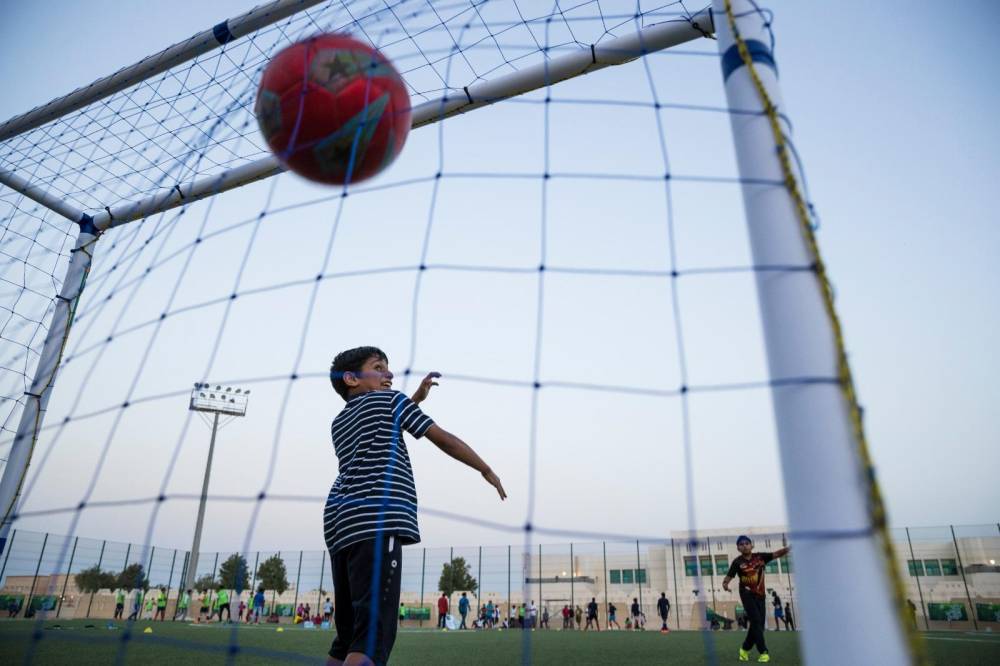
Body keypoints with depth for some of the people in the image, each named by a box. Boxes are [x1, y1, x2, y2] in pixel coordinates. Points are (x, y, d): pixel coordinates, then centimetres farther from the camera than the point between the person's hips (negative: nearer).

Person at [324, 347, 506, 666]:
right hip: (376, 519, -8)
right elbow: (443, 438, 10)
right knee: (374, 633, -14)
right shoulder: (388, 400, 9)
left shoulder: (338, 423, 28)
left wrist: (416, 399, 40)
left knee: (347, 634, 13)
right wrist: (488, 471, 20)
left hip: (341, 524, 8)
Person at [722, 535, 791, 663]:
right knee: (756, 621, -12)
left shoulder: (760, 557, -1)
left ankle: (745, 649, 26)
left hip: (760, 594, 4)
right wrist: (725, 584, -35)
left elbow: (776, 554, -6)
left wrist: (786, 549, -24)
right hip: (747, 594, -4)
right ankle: (764, 652, -3)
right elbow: (729, 576, -14)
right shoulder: (737, 562, -10)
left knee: (760, 623, 8)